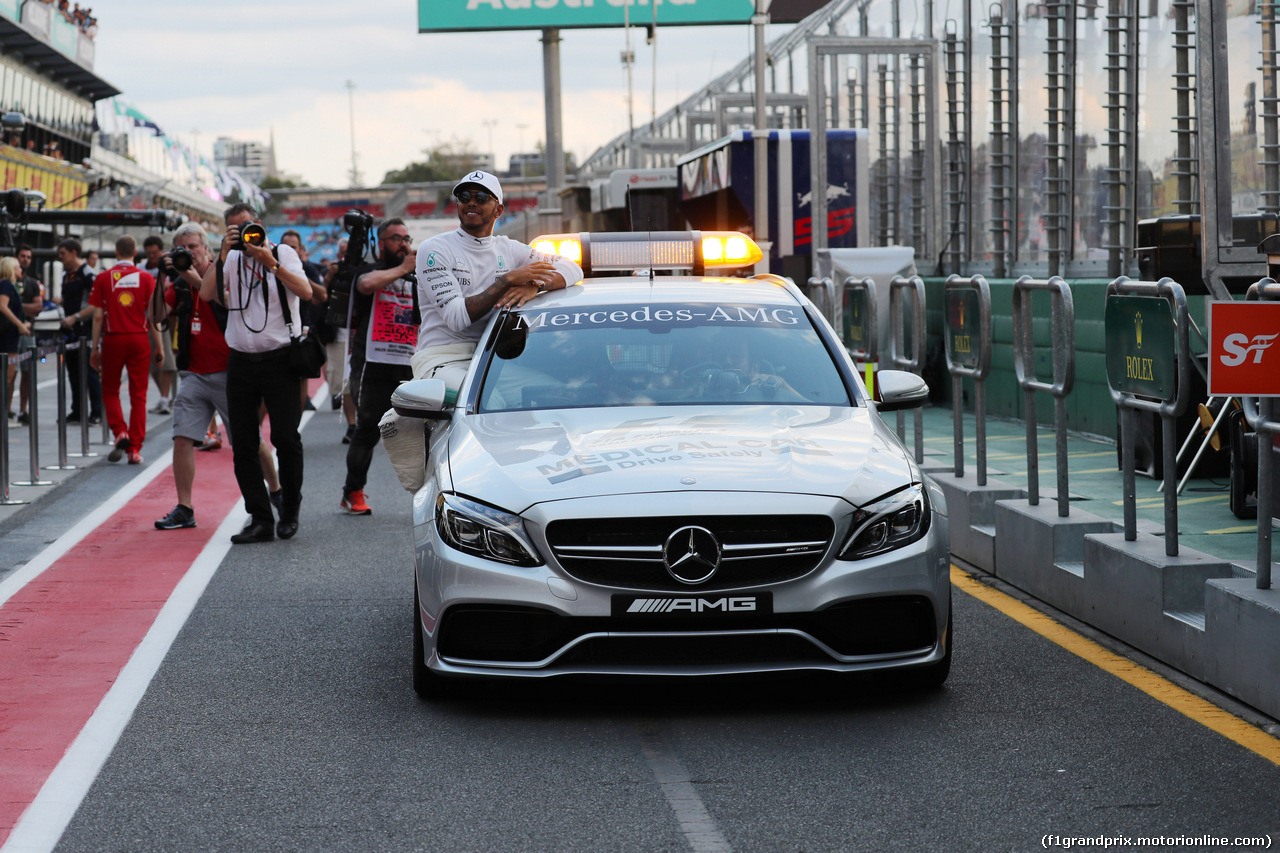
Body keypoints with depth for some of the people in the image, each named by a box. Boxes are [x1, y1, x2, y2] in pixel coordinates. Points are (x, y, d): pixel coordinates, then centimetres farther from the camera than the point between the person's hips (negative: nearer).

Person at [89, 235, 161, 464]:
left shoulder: (103, 278, -1)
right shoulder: (146, 278, 0)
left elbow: (98, 316, -2)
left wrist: (95, 348, 4)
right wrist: (159, 347, 5)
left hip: (113, 340, 0)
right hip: (139, 339, 0)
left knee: (110, 390, 15)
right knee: (138, 395, 5)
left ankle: (120, 432, -6)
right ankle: (135, 449, 3)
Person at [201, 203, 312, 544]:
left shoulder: (283, 253, 2)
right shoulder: (229, 260, 9)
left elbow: (306, 291, -13)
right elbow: (207, 294, -7)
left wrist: (270, 263, -19)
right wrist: (224, 252, -10)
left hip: (280, 359, -3)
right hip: (241, 361, 3)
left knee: (286, 438, -7)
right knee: (242, 443, 0)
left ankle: (290, 509, 15)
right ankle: (260, 519, 5)